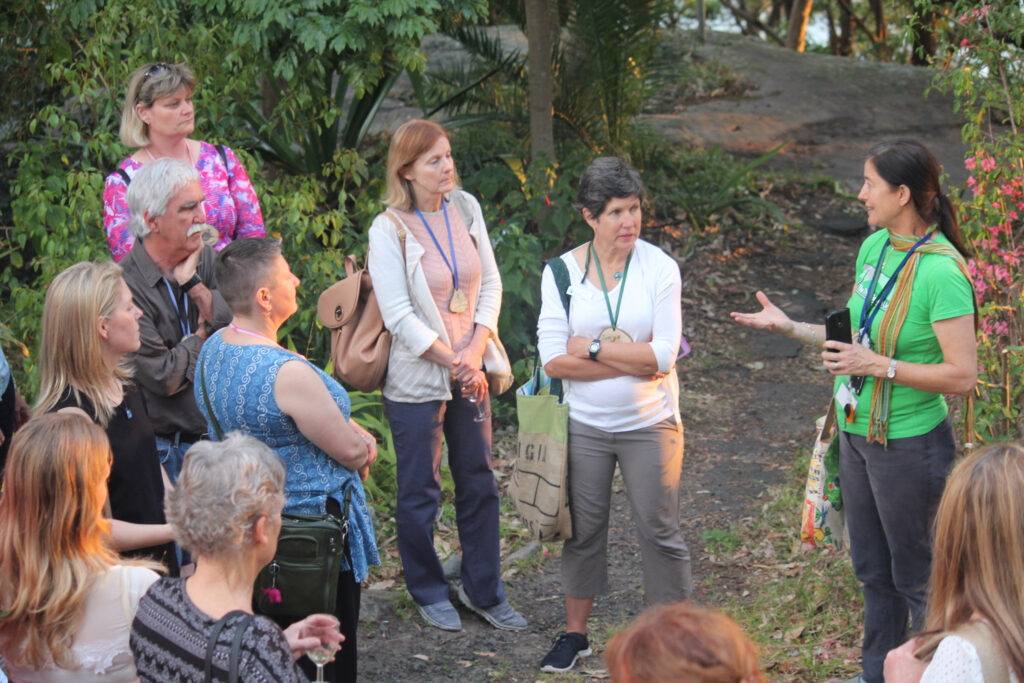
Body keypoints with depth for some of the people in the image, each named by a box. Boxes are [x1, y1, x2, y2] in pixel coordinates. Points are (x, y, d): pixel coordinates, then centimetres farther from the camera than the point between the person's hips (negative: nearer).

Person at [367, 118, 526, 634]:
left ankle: (484, 591, 27)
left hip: (469, 371, 5)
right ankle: (428, 593, 27)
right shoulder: (389, 230, -14)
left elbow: (490, 283, 5)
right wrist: (454, 363, -14)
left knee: (479, 482, 12)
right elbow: (399, 316, -16)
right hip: (416, 377, -5)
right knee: (420, 490, 7)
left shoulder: (465, 208, 2)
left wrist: (475, 350, -8)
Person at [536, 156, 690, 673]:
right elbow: (553, 359, -12)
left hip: (649, 425, -1)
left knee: (660, 531, 5)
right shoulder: (561, 271, -5)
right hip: (583, 425, 2)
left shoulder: (659, 267, -8)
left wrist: (593, 348, -14)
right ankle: (575, 633, 29)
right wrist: (630, 358, -16)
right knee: (582, 529, 13)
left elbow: (663, 355, -16)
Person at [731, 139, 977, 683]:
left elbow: (962, 375, -24)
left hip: (909, 445, -8)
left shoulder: (942, 272, -23)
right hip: (857, 434, 8)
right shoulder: (874, 247, 2)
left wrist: (878, 366, -26)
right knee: (872, 570, 22)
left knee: (916, 577, 7)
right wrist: (790, 327, 9)